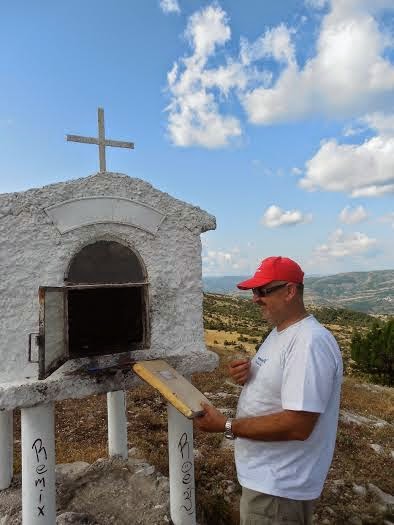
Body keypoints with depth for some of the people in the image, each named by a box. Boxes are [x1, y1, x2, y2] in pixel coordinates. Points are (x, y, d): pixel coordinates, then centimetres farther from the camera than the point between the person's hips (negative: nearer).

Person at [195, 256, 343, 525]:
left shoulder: (310, 343, -28)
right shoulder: (280, 332, 5)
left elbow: (297, 425, -31)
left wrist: (227, 426, -25)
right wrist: (245, 375, -6)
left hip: (278, 486, -9)